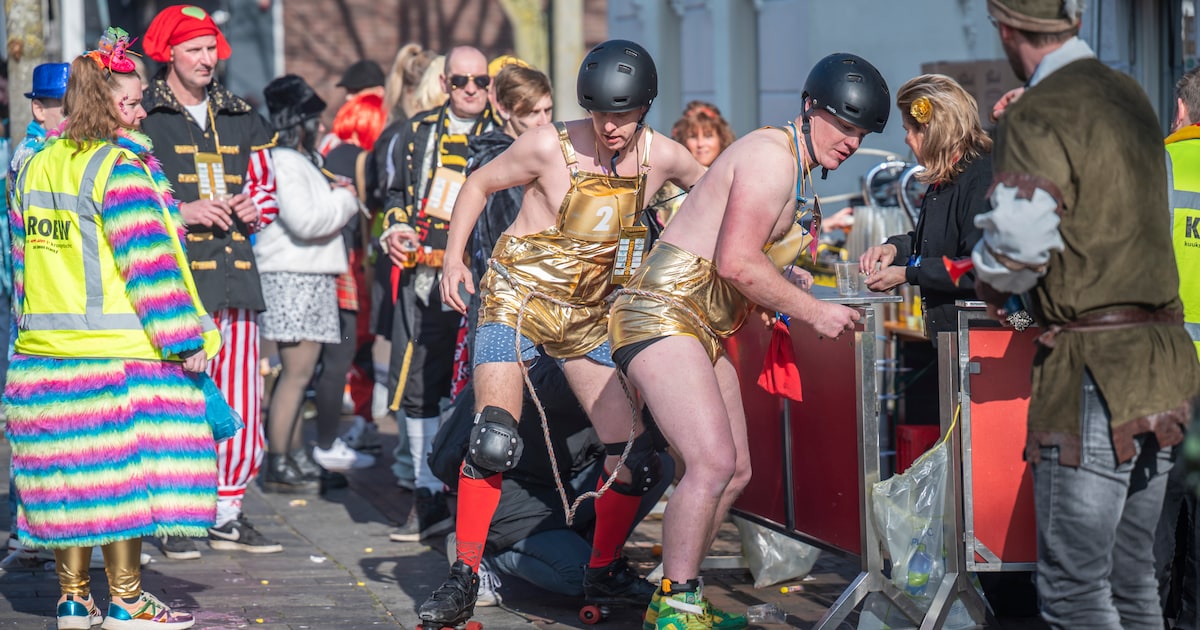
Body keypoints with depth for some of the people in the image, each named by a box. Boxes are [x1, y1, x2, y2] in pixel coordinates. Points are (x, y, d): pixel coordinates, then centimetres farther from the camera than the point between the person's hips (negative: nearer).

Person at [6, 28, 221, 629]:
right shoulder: (120, 168, -13)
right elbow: (149, 263, -16)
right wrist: (184, 341, -12)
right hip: (118, 352, -8)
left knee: (68, 472, 11)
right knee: (125, 468, 0)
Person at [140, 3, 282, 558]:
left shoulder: (240, 118, 18)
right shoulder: (141, 117, 1)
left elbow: (265, 185, 27)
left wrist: (253, 208, 4)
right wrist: (182, 212, -14)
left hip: (234, 270, 5)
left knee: (242, 398, 4)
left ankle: (228, 512, 14)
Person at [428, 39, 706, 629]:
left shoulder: (662, 156, -7)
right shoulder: (551, 145, -16)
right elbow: (478, 185, -1)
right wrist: (454, 257, -10)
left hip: (587, 314, 4)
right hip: (518, 297, -4)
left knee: (635, 457, -1)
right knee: (493, 440, -23)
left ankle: (605, 570, 21)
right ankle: (463, 577, -12)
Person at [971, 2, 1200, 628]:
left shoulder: (1038, 116, -12)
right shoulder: (1131, 96, 14)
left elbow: (1017, 241, -24)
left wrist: (991, 283, -2)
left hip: (1094, 369, -8)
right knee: (1132, 575, 16)